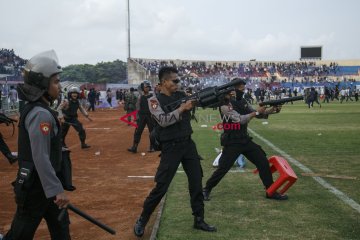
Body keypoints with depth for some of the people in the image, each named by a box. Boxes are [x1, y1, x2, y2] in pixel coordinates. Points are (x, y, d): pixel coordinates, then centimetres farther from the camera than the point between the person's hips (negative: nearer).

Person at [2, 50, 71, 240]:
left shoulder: (35, 109, 8)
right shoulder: (41, 114, -22)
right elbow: (40, 158, -27)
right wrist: (56, 190, -27)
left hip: (39, 182, 10)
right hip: (36, 185, -10)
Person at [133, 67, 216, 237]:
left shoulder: (182, 95, 9)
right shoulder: (155, 100, -8)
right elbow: (163, 120, -22)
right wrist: (182, 108, -23)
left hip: (188, 144, 6)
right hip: (171, 148, -6)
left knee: (196, 183, 8)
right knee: (161, 187, -4)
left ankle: (199, 220, 21)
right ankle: (142, 220, 13)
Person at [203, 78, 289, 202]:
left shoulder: (243, 101, 7)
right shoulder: (225, 105, -16)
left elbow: (259, 114, 11)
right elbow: (240, 119, -26)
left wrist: (272, 110, -6)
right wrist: (257, 112, -20)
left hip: (245, 140, 7)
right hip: (232, 143, -7)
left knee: (263, 163, 4)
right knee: (222, 168, -4)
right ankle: (206, 189, 17)